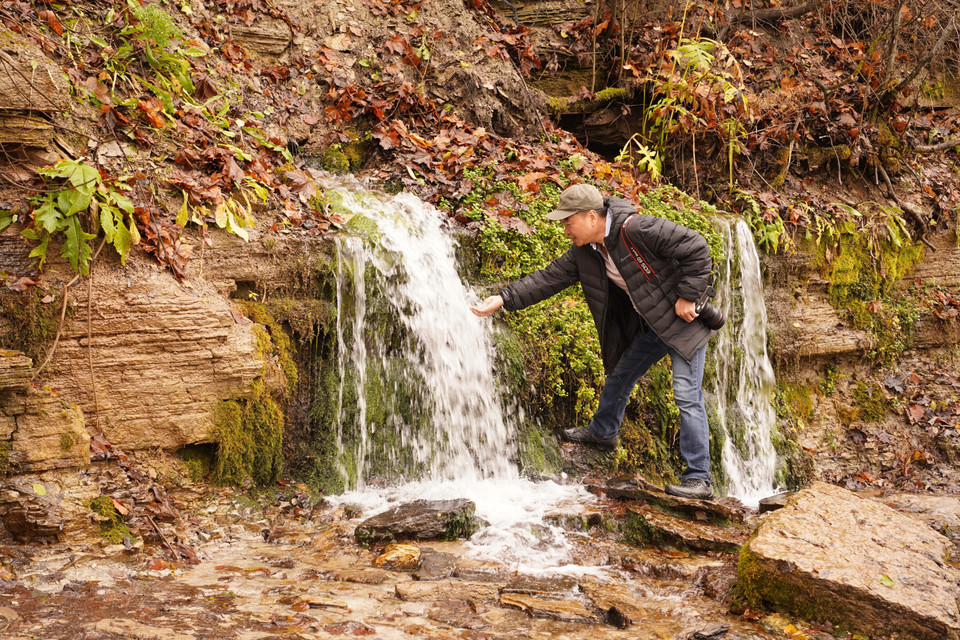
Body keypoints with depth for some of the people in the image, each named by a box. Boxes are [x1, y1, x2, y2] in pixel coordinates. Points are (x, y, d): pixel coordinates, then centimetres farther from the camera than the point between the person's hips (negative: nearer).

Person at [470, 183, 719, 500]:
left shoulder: (638, 230, -29)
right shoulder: (584, 252, -3)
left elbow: (697, 248, -26)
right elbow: (549, 277, 0)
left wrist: (687, 296, -23)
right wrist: (503, 299, -8)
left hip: (683, 318, -8)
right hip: (648, 325, 8)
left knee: (687, 395, -11)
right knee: (619, 376, 22)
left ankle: (699, 479, -6)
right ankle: (602, 432, 48)